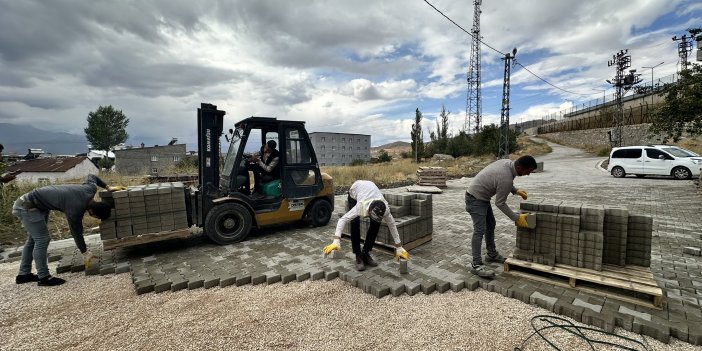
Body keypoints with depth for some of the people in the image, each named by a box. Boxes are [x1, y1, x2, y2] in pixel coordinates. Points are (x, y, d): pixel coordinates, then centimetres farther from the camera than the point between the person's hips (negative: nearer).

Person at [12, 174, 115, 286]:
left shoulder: (91, 188, -18)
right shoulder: (75, 210, -33)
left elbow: (91, 176, 6)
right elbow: (77, 233, -20)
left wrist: (108, 187, 11)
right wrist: (85, 253, -8)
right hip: (28, 207, -9)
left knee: (33, 239, 16)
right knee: (42, 240, -9)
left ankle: (23, 274, 28)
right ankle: (44, 277, 0)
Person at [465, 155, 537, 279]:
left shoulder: (508, 162, -3)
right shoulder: (506, 179, -30)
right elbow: (500, 203, -19)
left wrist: (515, 190, 11)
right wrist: (516, 218, -11)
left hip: (483, 196, 11)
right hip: (475, 199, -11)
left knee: (490, 225, 18)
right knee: (480, 230, -13)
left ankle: (492, 254, 32)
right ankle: (476, 265, -9)